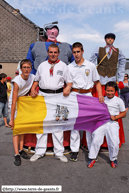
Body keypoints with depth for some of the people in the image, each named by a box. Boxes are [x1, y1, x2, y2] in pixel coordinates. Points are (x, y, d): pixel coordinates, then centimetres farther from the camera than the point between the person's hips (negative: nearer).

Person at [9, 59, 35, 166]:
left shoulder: (32, 78, -13)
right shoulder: (17, 81, -28)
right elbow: (14, 102, -29)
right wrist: (12, 119, -28)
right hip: (15, 103, -5)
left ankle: (21, 150, 13)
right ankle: (17, 155, -10)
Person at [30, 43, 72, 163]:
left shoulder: (63, 66, 7)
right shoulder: (42, 65, 13)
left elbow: (69, 81, 4)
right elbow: (36, 80, 18)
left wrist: (68, 88, -17)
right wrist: (33, 89, 0)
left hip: (58, 96, -2)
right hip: (42, 95, 2)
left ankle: (59, 152, 14)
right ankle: (40, 151, 17)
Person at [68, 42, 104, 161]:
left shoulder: (91, 66, 5)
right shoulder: (69, 67, 7)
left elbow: (97, 82, 9)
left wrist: (100, 94, -5)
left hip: (87, 95, -1)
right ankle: (75, 150, 12)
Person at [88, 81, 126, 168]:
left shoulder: (119, 101, 5)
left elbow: (124, 113, 9)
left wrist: (115, 117, -7)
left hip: (113, 123, -1)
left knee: (114, 142, -10)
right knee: (96, 140, -10)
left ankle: (113, 159, 18)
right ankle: (92, 158, 9)